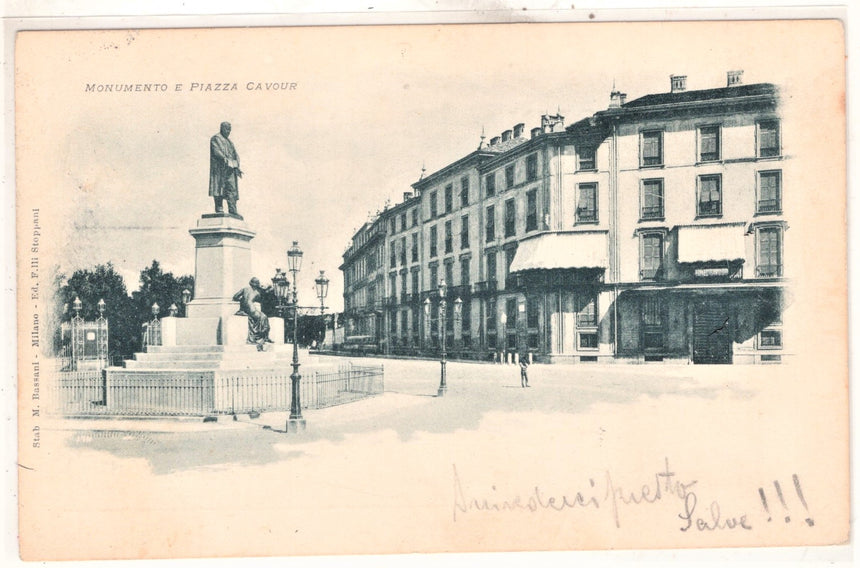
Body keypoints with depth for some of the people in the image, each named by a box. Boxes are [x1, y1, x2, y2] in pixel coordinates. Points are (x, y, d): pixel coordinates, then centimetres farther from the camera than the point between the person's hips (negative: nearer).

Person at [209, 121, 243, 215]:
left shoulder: (229, 141, 26)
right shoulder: (215, 139, 3)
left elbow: (235, 154, 20)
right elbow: (216, 151, -12)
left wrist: (237, 167, 6)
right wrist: (225, 159, -25)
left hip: (230, 168, 7)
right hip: (220, 168, -7)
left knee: (232, 189, -1)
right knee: (219, 186, -10)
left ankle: (233, 210, -4)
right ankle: (219, 208, -11)